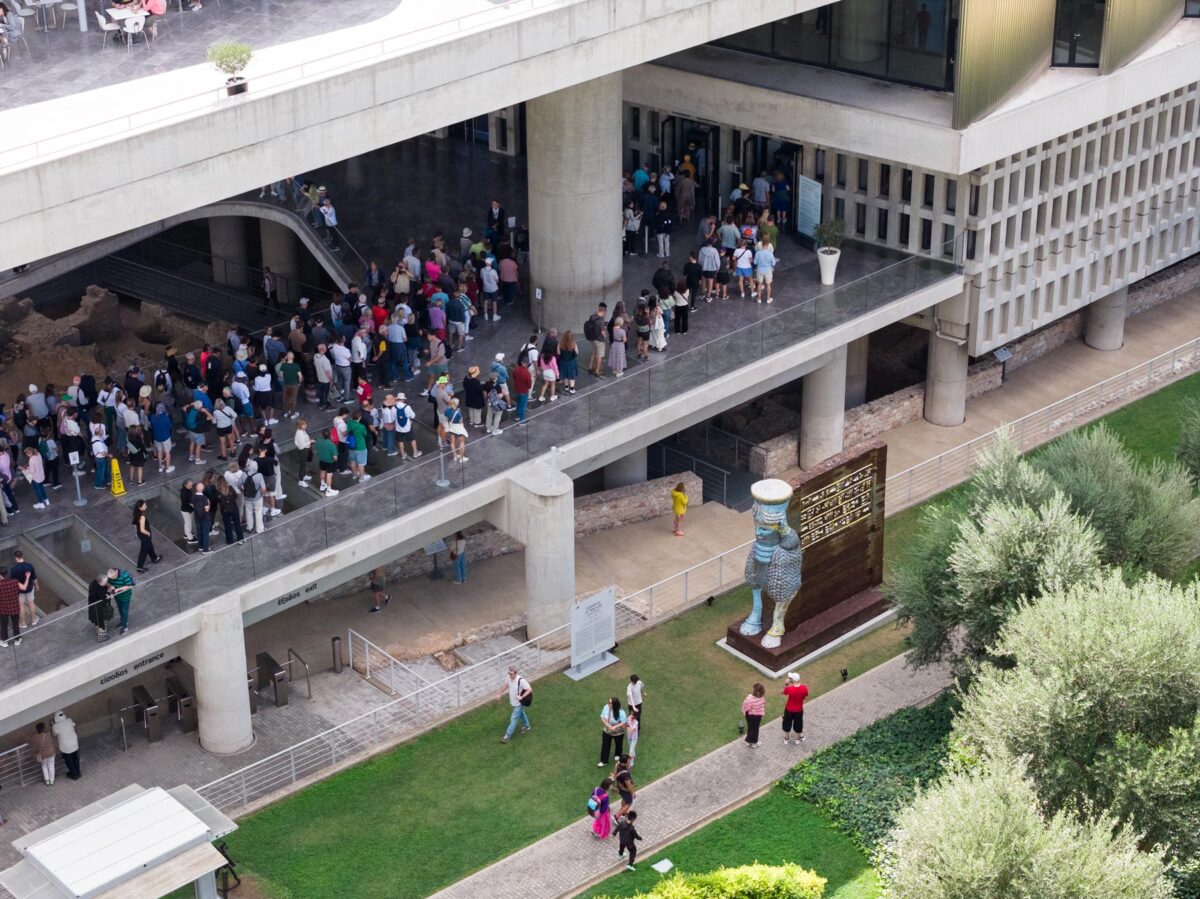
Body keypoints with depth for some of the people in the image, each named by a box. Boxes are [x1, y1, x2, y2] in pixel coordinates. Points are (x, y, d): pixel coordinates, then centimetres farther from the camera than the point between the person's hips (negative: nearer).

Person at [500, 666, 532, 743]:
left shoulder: (521, 680, -33)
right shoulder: (509, 677, -13)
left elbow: (530, 689, -26)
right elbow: (506, 684, 9)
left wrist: (521, 697, -29)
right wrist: (502, 693, 15)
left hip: (518, 703, -7)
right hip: (513, 701, 7)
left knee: (514, 719, 0)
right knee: (521, 714, 28)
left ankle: (508, 736, 9)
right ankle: (526, 726, 50)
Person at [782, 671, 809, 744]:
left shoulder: (789, 688, -30)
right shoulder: (804, 688, -23)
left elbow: (781, 692, -10)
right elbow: (806, 698, -7)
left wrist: (787, 684, -7)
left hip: (789, 709, -2)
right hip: (799, 710, 2)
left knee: (787, 724, 23)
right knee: (798, 724, 25)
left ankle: (786, 738, 41)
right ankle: (798, 739, 44)